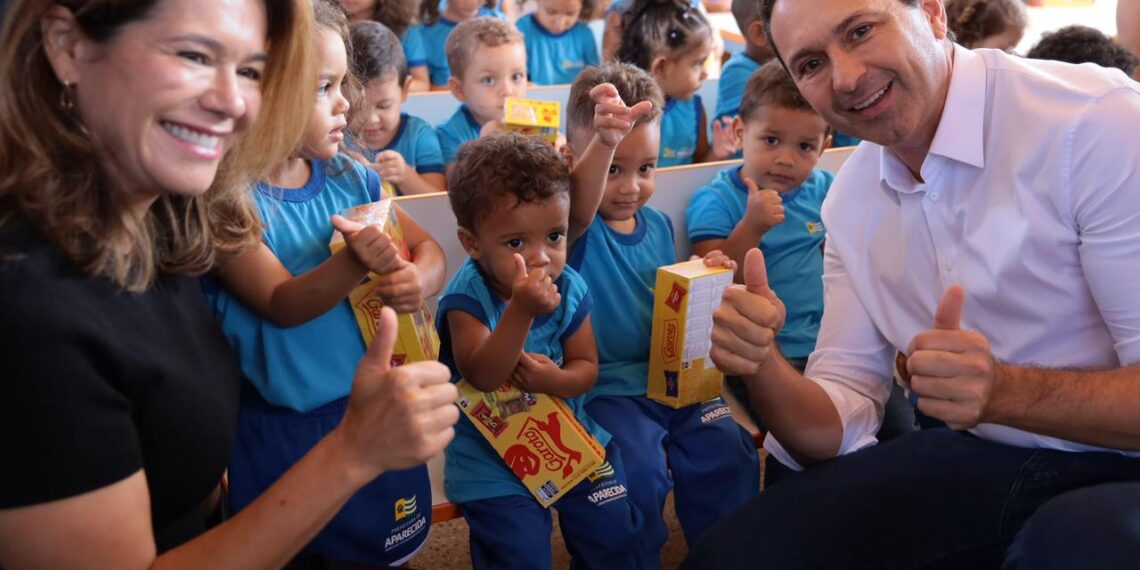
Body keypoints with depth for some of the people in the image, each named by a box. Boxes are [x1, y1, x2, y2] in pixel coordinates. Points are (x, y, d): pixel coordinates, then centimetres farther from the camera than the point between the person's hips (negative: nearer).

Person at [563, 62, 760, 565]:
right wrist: (605, 141, -57)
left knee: (727, 446, -8)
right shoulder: (576, 225, -11)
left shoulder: (658, 225, 8)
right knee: (640, 465, -23)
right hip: (605, 387, -5)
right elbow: (580, 206, -38)